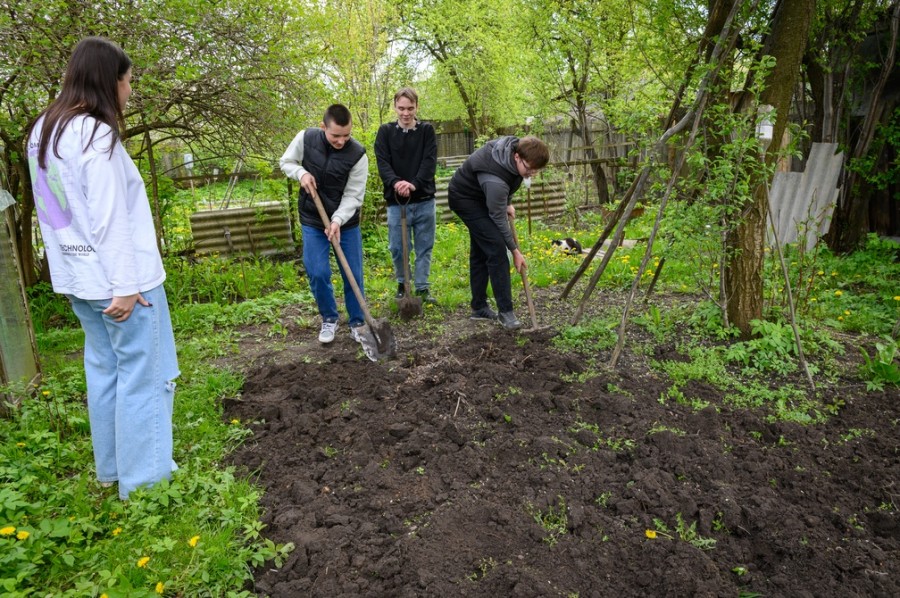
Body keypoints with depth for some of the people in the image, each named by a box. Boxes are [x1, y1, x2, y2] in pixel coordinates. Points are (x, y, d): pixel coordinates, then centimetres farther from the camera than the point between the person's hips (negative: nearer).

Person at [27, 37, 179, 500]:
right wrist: (126, 285, -17)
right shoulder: (95, 134, -17)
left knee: (103, 370, 17)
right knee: (144, 375, 2)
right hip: (115, 277, -9)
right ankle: (144, 478, 12)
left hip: (79, 277, 9)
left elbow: (56, 209, 13)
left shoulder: (43, 130, 11)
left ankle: (111, 468, 30)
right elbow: (109, 220, -20)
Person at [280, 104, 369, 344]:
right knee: (317, 274, -3)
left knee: (353, 275, 3)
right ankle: (329, 319, 20)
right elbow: (286, 162, 5)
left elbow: (353, 196, -18)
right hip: (312, 221, 1)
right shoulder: (305, 138, -11)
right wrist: (301, 173, -16)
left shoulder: (358, 155, -18)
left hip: (346, 222, -1)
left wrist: (338, 220, -31)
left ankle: (358, 323, 20)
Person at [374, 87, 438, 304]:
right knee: (398, 247, 5)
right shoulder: (385, 131, 4)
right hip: (396, 200, 0)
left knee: (424, 246, 7)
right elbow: (382, 162, -7)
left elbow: (430, 162, -9)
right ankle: (402, 284, 27)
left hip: (424, 199, 1)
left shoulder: (427, 130, 3)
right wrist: (395, 182, -27)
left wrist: (414, 184, -25)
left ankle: (422, 287, 19)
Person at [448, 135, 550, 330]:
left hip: (480, 195, 9)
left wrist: (507, 203, 6)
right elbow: (498, 219, -25)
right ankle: (505, 310, -11)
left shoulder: (516, 147, -16)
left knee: (480, 251, 10)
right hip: (465, 198, -9)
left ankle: (479, 307, 17)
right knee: (496, 248, -16)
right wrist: (515, 250, -15)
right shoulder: (495, 181, -38)